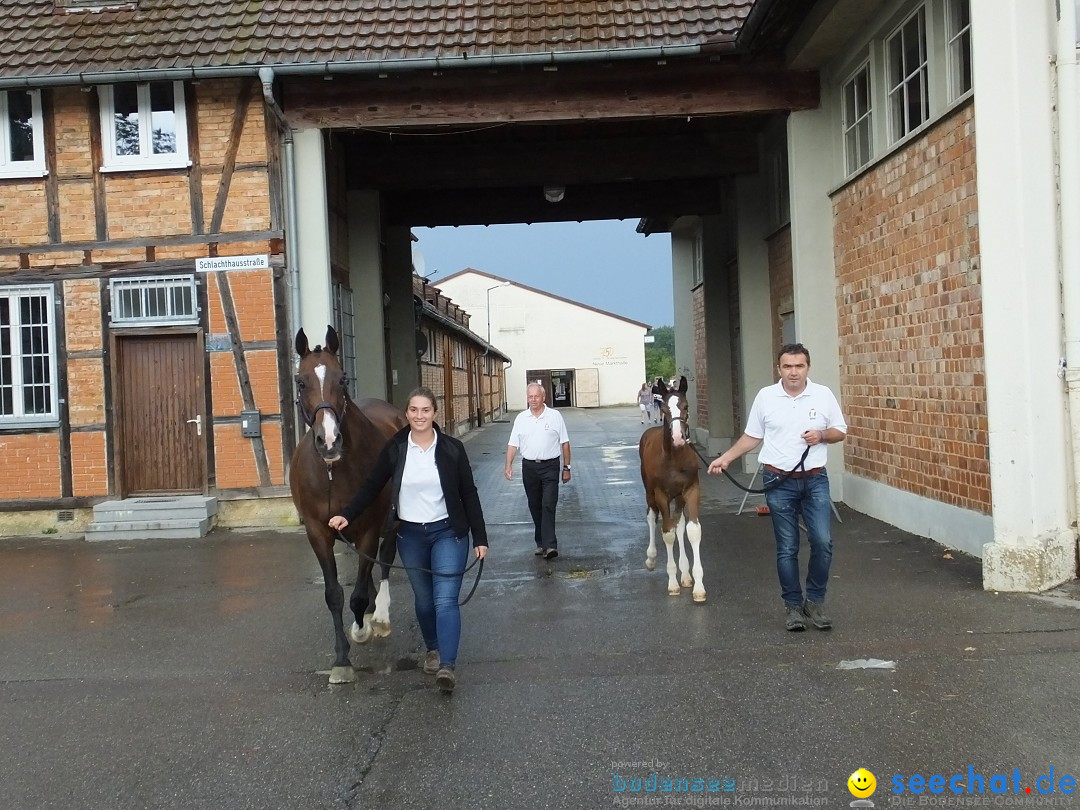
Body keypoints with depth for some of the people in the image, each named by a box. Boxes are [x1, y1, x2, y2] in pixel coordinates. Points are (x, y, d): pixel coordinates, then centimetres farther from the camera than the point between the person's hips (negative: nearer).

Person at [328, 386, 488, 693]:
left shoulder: (452, 448, -7)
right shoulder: (394, 448, -4)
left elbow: (469, 494, -3)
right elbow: (372, 486, 2)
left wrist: (480, 538, -5)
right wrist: (346, 515, -12)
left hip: (448, 532, -2)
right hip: (410, 535, 3)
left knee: (445, 599, -12)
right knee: (424, 599, 14)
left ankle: (447, 665, -18)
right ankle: (433, 649, 37)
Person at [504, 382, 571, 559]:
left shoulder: (555, 416, 0)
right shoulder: (521, 418, 6)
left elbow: (565, 443, 3)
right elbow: (513, 444, 5)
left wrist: (566, 467, 1)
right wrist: (509, 465, -7)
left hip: (550, 466, -3)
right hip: (529, 467, 3)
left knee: (548, 505, -12)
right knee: (535, 507, 10)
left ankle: (550, 545, -16)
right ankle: (541, 543, 20)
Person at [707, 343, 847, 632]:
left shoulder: (823, 395, -1)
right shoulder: (765, 397, -1)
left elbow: (840, 432, 8)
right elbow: (752, 436, 8)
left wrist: (822, 435, -12)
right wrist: (726, 457, -1)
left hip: (815, 479, 1)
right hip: (779, 482, 0)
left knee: (823, 542, -4)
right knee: (787, 548, 5)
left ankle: (815, 601, 14)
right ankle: (793, 605, 17)